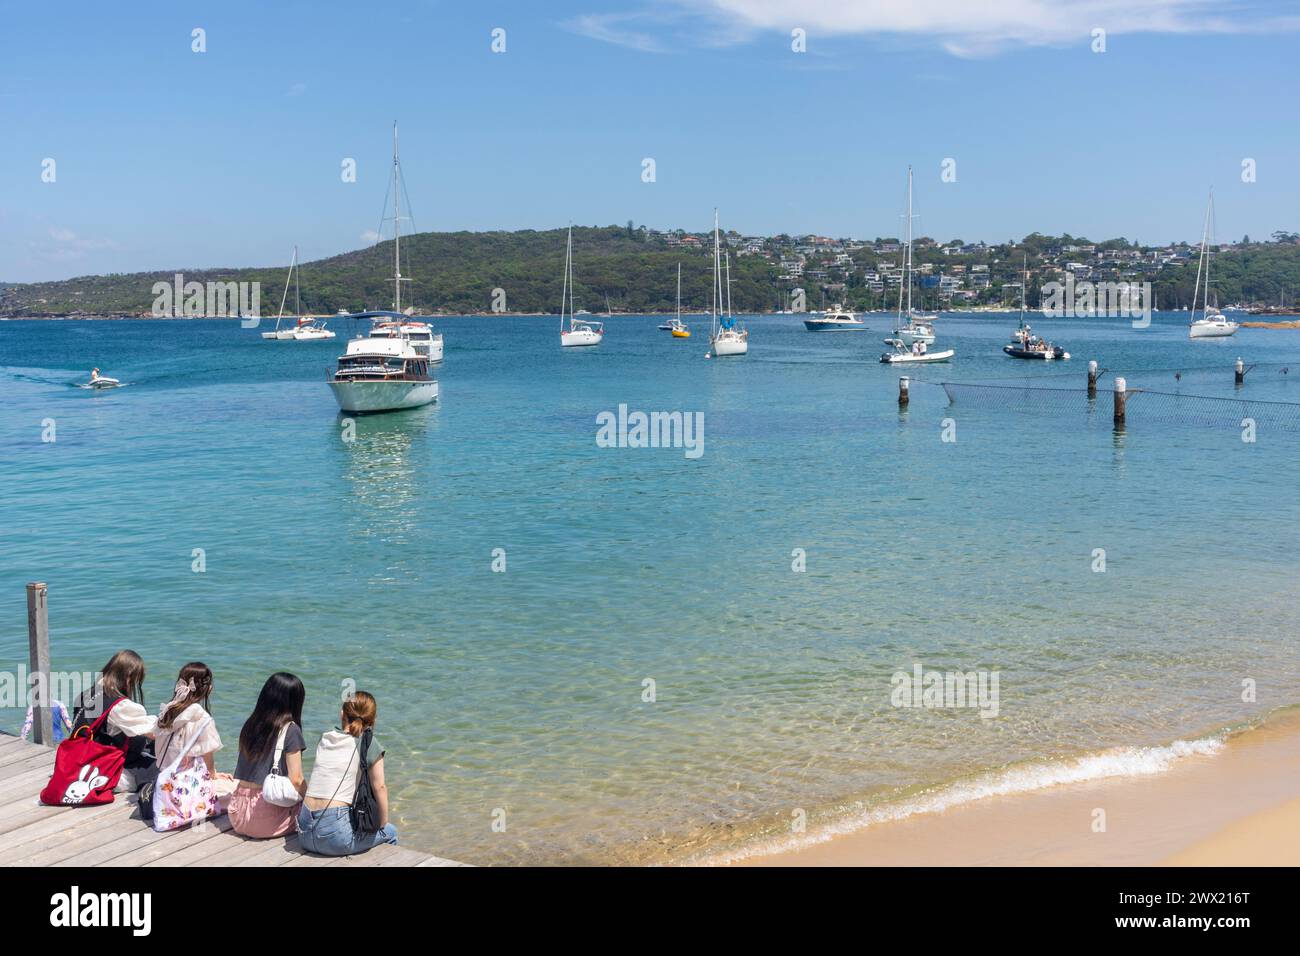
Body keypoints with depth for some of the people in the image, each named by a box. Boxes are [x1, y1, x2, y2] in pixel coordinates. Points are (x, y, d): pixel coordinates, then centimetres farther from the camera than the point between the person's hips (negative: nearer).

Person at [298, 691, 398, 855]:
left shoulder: (325, 738, 12)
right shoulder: (368, 744, -3)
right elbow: (379, 788, -1)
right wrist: (382, 824, 11)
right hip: (334, 834, -6)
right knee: (390, 832, 19)